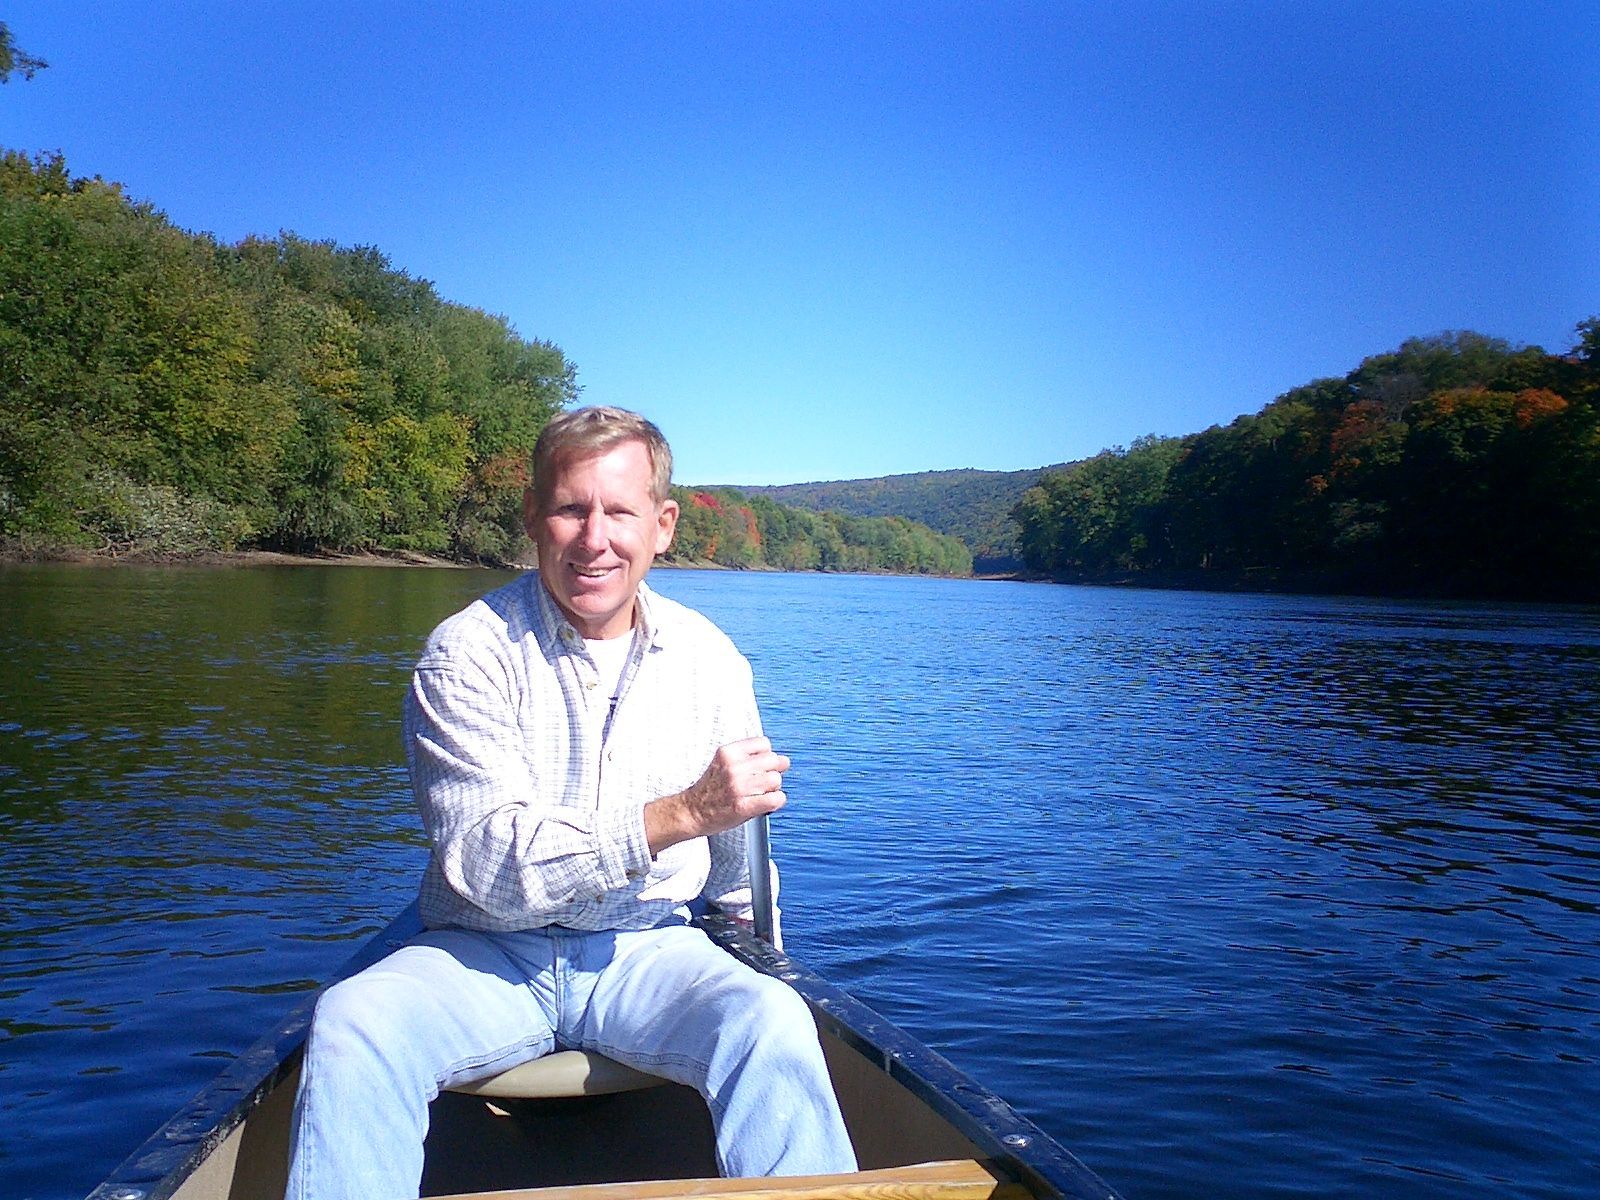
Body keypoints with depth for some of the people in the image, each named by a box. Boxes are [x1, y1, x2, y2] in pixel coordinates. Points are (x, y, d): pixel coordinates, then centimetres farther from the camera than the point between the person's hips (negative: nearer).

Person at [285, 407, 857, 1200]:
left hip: (648, 951, 2)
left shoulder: (709, 659, 2)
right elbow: (487, 864, -21)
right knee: (352, 1023, -29)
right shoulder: (469, 653, -8)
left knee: (773, 1021, -28)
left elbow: (737, 867, 15)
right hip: (486, 955, -1)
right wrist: (679, 814, -29)